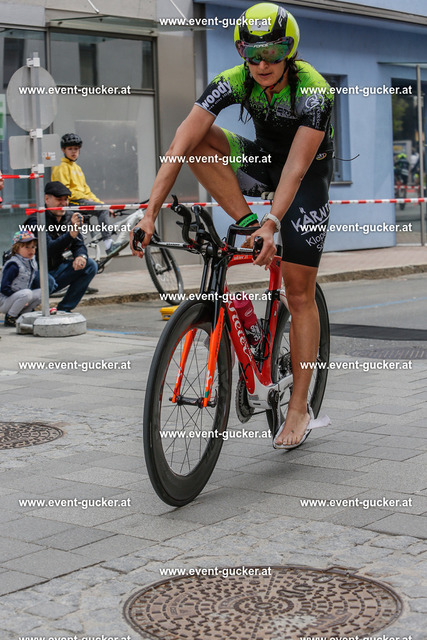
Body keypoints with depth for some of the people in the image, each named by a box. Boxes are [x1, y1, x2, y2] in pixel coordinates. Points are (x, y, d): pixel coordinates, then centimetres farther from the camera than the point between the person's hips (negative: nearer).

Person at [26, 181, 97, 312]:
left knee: (90, 266, -4)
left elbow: (79, 245, 7)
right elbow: (49, 250, -33)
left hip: (56, 270, 8)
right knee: (49, 282, -38)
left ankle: (64, 309, -2)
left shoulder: (67, 219, 4)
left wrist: (81, 256, -19)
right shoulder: (36, 221, -20)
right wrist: (72, 233, -47)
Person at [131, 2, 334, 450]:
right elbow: (180, 145, -28)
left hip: (307, 175, -4)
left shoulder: (313, 90, -29)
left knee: (299, 293, -8)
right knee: (201, 141, -26)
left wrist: (272, 223, -49)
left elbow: (296, 166, -36)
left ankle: (299, 408, 0)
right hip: (263, 161, 4)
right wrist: (151, 213, -37)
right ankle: (247, 225, -17)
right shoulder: (233, 82, -21)